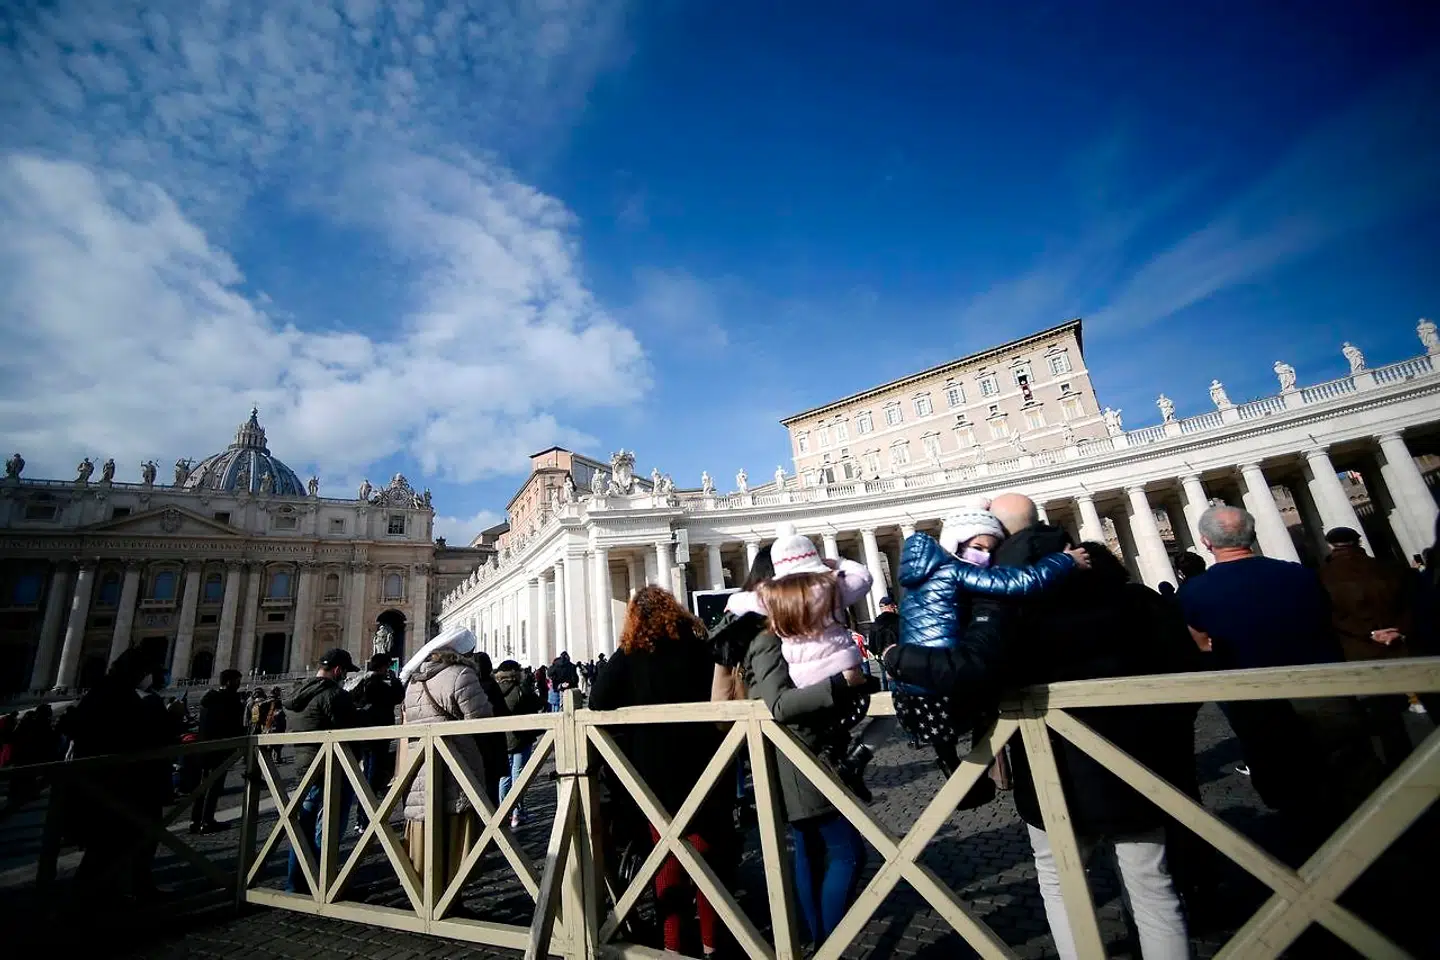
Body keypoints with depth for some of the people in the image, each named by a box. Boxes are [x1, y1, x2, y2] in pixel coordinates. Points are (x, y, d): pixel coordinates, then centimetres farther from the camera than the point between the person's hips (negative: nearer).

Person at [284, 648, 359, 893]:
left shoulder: (300, 692, 11)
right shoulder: (334, 694, -18)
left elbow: (294, 729, 17)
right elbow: (350, 731, -19)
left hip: (305, 765, 9)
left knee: (305, 826, 18)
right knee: (327, 828, -1)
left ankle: (296, 883, 27)